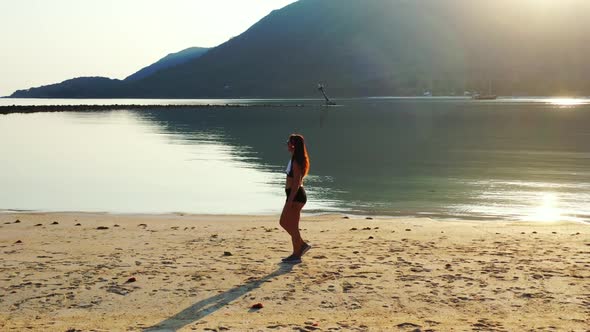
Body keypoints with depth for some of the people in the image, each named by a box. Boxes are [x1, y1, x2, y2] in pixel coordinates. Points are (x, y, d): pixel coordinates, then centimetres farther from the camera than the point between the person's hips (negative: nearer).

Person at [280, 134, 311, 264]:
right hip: (294, 195, 10)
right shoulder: (294, 159, 13)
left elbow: (296, 183, -21)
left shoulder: (296, 161, -17)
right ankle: (302, 245, 23)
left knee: (292, 226, -1)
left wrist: (290, 201, -22)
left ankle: (296, 255, 9)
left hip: (296, 196, -10)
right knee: (284, 222, 17)